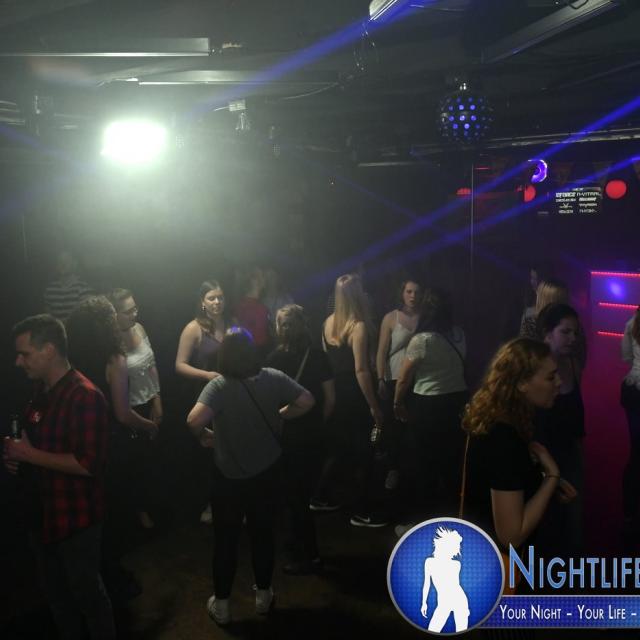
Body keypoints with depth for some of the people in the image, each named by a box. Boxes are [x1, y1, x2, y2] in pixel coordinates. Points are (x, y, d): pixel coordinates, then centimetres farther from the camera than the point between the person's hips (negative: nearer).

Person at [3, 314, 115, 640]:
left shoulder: (85, 396, -23)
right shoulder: (40, 391, 5)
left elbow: (86, 464, -27)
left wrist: (29, 455, -22)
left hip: (76, 517, -8)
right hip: (43, 512, 8)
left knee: (86, 591, 10)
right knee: (57, 592, 22)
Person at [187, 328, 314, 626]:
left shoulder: (218, 386, -22)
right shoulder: (273, 378, -12)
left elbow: (194, 419, -36)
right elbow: (307, 402, -7)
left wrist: (204, 436, -15)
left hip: (229, 477, -3)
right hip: (266, 472, 3)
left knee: (226, 539, 14)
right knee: (263, 534, 20)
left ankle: (221, 604, 27)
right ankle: (263, 595, 35)